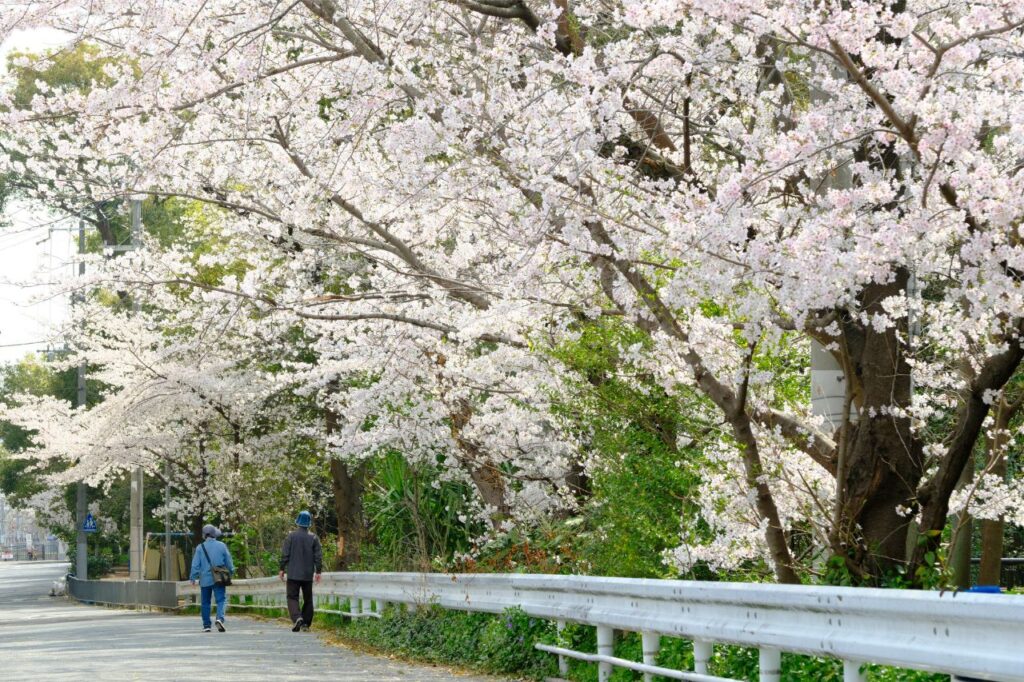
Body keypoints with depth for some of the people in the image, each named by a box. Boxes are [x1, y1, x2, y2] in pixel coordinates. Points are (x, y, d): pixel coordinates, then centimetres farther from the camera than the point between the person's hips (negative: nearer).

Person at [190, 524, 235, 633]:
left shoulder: (200, 548, -2)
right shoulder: (222, 546, 0)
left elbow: (195, 565, -2)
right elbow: (229, 561, 7)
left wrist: (193, 577, 8)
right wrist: (231, 572, 25)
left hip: (205, 579, 1)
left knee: (205, 603, 10)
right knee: (221, 599, -3)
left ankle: (206, 625, 11)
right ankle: (220, 618, -28)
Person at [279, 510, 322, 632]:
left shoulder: (291, 536, -5)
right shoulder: (314, 538, 0)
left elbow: (285, 554, -5)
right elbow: (318, 556, -1)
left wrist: (282, 569, 3)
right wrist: (318, 571, 6)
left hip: (293, 574, -2)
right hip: (308, 575, 2)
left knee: (292, 597, 0)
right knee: (308, 599, 12)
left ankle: (297, 618, -23)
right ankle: (306, 624, 10)